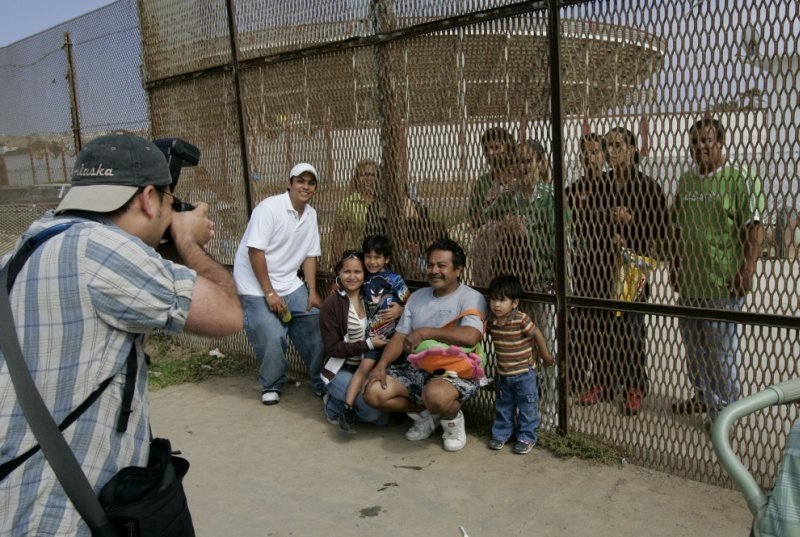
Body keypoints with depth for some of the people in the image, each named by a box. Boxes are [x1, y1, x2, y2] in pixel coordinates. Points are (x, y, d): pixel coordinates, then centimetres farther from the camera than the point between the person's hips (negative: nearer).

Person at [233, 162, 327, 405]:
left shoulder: (310, 214, 4)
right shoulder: (270, 208, -18)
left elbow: (310, 255, 6)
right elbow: (255, 251, -21)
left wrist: (312, 291, -4)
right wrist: (270, 293, -20)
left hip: (290, 284, 6)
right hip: (257, 287, -6)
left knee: (315, 327, -1)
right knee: (272, 338, -14)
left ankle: (321, 381, 17)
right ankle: (271, 386, 12)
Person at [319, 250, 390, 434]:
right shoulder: (331, 304, -13)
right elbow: (333, 348, -15)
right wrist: (368, 344, -20)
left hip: (364, 368, 6)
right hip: (340, 370, -6)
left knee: (383, 418, -10)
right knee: (373, 409, -25)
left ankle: (347, 404, 14)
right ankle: (334, 405, 2)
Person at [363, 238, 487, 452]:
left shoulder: (471, 298, -9)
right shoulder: (417, 297, 12)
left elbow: (470, 336, -28)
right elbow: (400, 336, 8)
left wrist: (424, 332, -20)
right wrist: (382, 365, -10)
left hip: (456, 372, -6)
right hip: (415, 368, 7)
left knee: (435, 395, -40)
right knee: (372, 392, -13)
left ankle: (452, 418, 0)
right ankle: (424, 414, 13)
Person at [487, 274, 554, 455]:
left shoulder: (521, 320, -22)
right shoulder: (491, 320, -6)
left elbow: (538, 335, -14)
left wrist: (545, 355, -7)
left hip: (524, 373, -5)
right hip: (503, 373, 5)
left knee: (527, 407, 7)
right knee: (503, 406, 18)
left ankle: (526, 437, 19)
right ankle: (501, 433, 31)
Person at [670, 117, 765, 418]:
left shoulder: (739, 178, -8)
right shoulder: (686, 181, 13)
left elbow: (755, 229, -12)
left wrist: (746, 272, -17)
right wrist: (675, 267, 16)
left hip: (723, 283, -7)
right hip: (689, 281, 7)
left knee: (722, 348, -1)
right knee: (693, 345, 17)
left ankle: (725, 407, 12)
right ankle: (703, 397, 34)